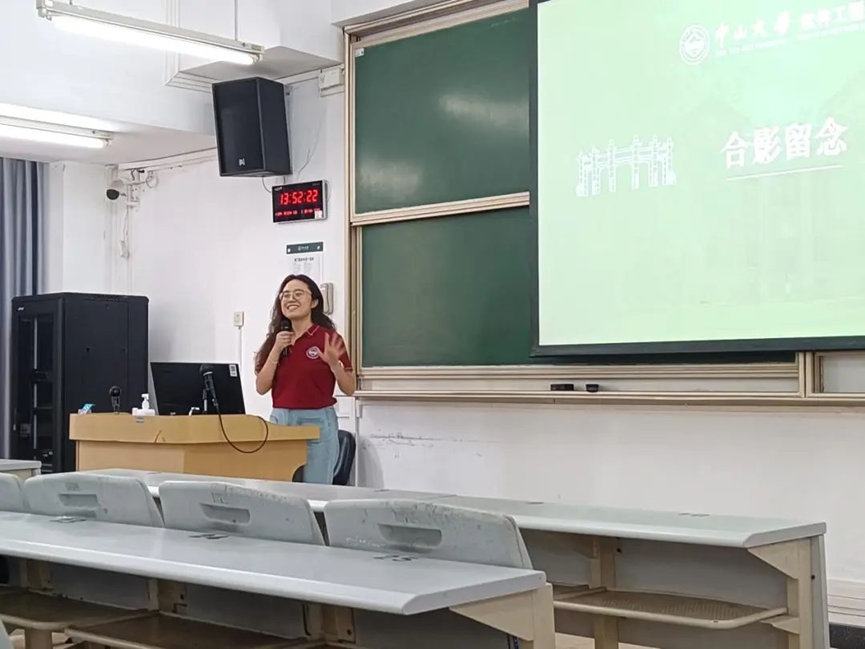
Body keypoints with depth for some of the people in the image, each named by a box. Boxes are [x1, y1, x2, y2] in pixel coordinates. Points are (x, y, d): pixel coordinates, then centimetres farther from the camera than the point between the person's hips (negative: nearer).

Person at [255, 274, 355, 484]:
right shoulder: (275, 340, 10)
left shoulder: (328, 338, -4)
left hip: (317, 422, -4)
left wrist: (334, 364, -20)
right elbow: (261, 387, 2)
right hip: (280, 420, 5)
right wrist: (276, 350, -7)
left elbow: (349, 388, -2)